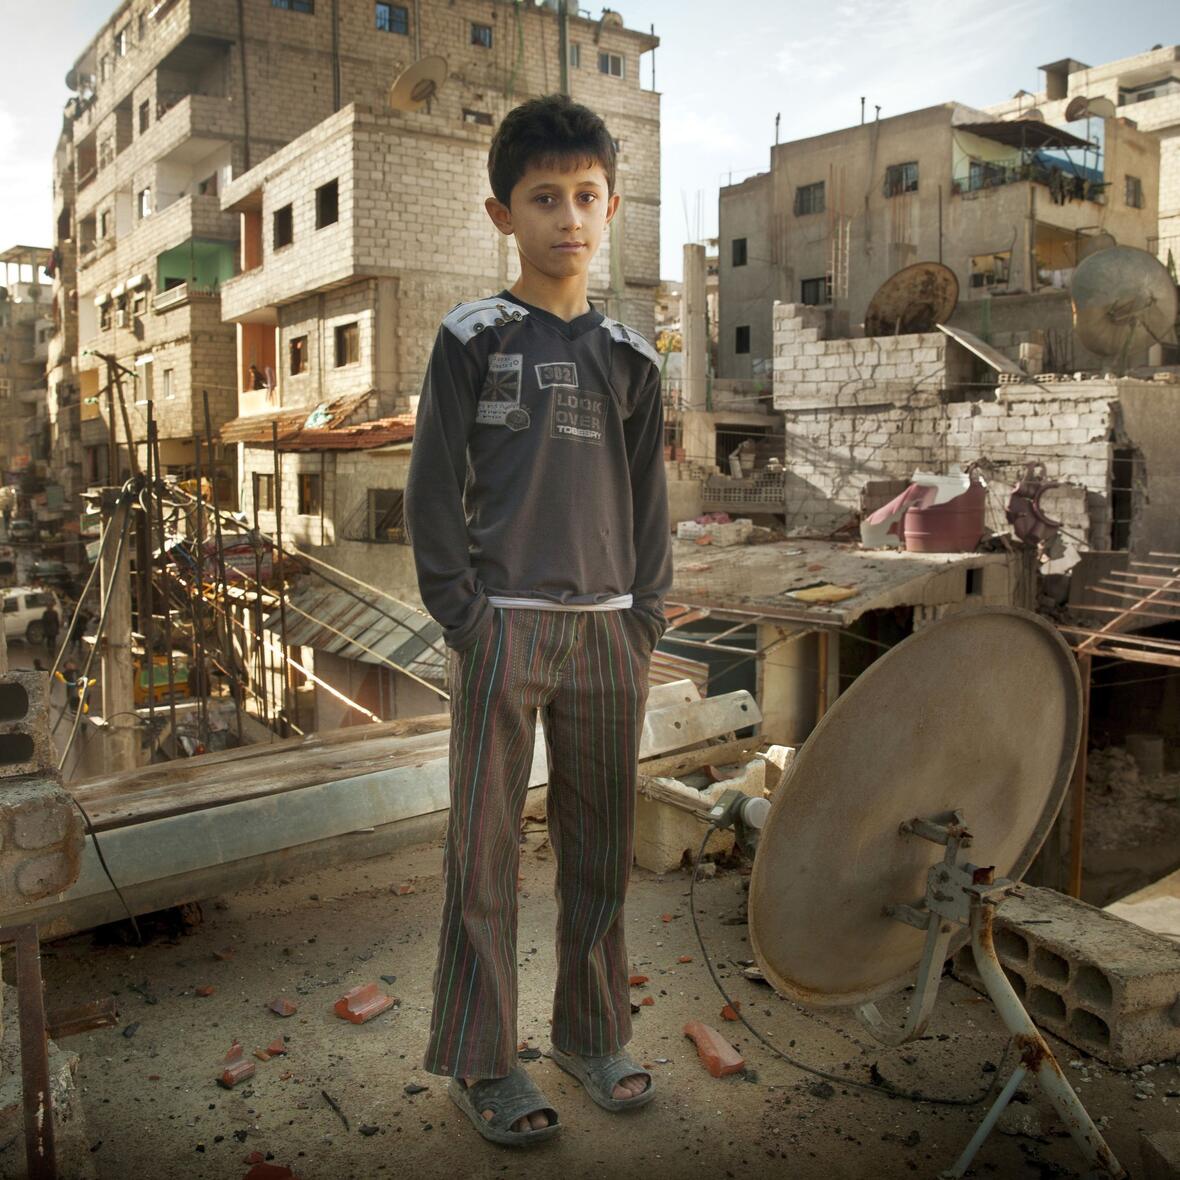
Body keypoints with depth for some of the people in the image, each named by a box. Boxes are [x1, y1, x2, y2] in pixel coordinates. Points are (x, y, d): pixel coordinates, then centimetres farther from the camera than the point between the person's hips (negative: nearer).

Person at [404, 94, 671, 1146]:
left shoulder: (629, 357, 12)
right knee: (486, 851, 3)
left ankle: (593, 1032, 29)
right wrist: (461, 613, -8)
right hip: (504, 625, -3)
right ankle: (481, 1062, 17)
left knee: (601, 848, 11)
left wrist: (646, 616, 6)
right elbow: (435, 486, -1)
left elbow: (647, 493, 14)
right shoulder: (473, 340, 1)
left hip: (608, 630, 4)